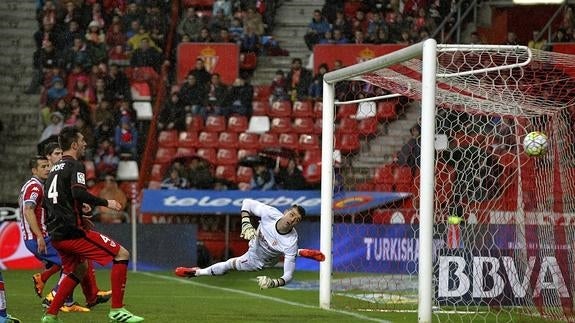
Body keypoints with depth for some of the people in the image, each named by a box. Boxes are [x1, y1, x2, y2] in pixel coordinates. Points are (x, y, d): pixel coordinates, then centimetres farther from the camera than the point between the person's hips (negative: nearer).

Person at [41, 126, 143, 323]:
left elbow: (48, 201, 25)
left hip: (56, 233, 9)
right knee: (122, 255, -6)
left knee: (79, 269, 28)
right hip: (72, 231, -9)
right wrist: (105, 203, -13)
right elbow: (79, 192, -24)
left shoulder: (55, 169, 20)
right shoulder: (75, 166, -7)